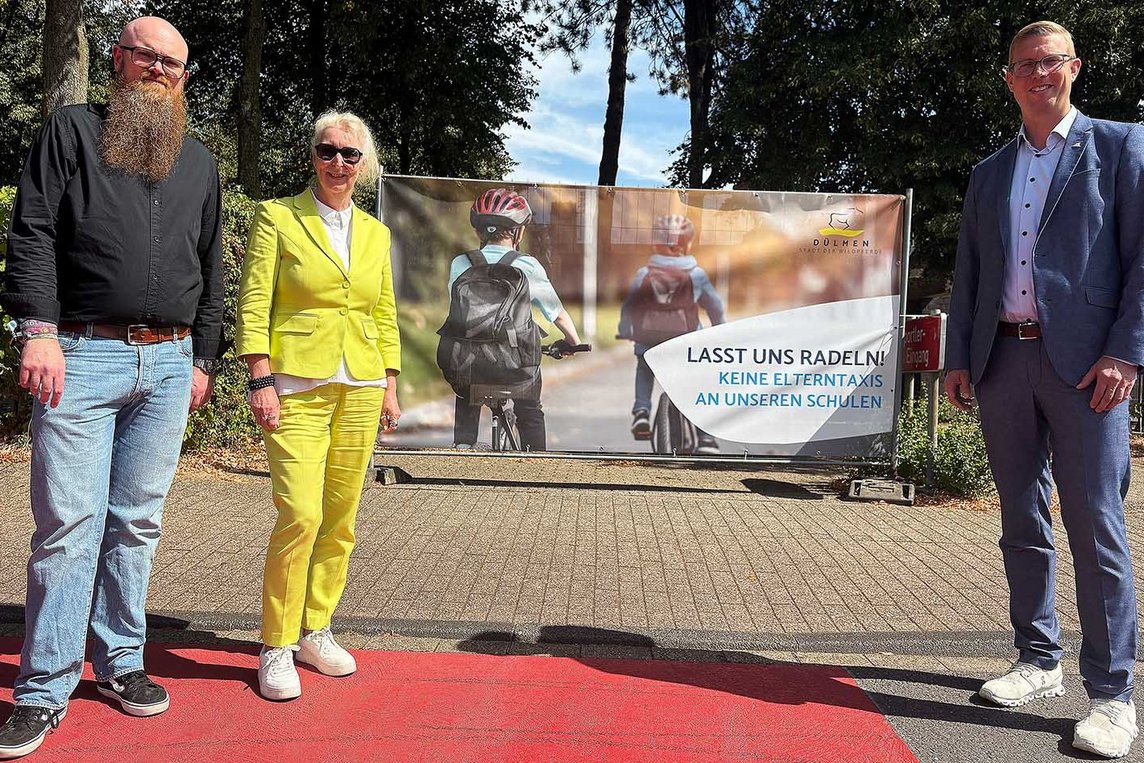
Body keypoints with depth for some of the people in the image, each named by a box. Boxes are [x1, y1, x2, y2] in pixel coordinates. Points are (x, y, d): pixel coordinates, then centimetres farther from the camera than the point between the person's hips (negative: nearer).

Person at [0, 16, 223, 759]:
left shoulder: (199, 162, 18)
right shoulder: (72, 131, 7)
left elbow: (212, 269, 18)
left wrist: (203, 358, 12)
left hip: (168, 364, 4)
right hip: (82, 357, -3)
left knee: (137, 522, 8)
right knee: (68, 522, -4)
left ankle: (121, 662, 20)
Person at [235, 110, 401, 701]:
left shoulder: (375, 233, 16)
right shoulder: (277, 217, 2)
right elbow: (253, 304, -3)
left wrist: (389, 386, 12)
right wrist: (261, 381, -12)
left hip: (360, 388, 5)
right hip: (296, 385, -4)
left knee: (340, 519, 6)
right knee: (299, 515, -13)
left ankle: (315, 631, 21)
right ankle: (276, 647, 3)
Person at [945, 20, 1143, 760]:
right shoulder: (989, 173, 18)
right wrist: (960, 357, 9)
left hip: (1083, 362, -4)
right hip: (1003, 360, 5)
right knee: (1023, 524, 9)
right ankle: (1039, 662, 21)